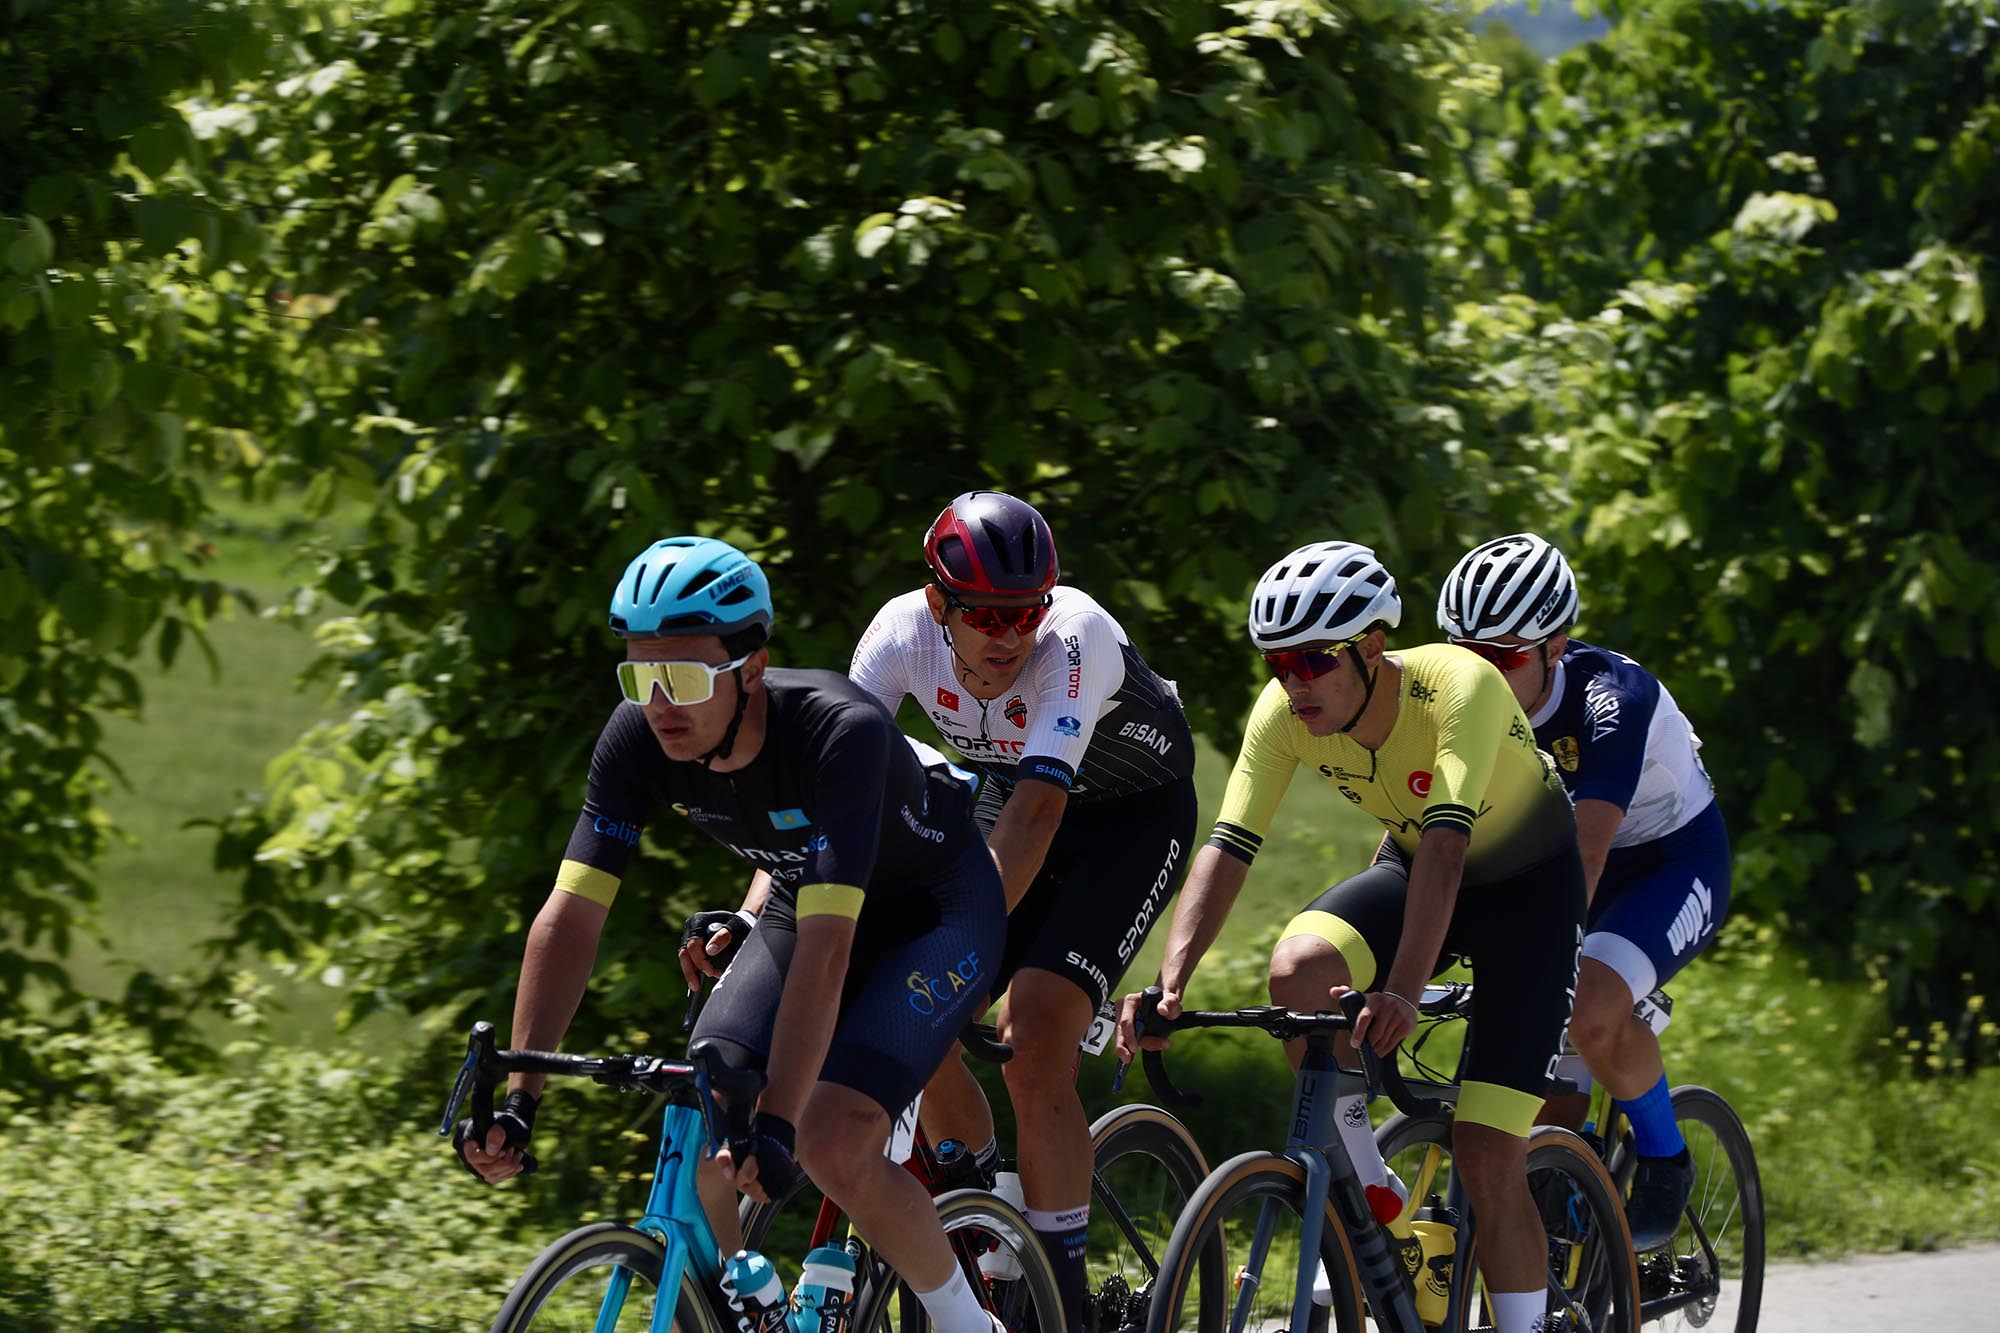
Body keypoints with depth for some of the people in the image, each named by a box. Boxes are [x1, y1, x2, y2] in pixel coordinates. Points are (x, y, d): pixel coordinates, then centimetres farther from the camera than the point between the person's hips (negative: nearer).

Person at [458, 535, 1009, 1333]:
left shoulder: (841, 731, -38)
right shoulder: (638, 739, -22)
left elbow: (826, 946, -43)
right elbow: (571, 916, -23)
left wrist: (775, 1124, -49)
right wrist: (517, 1098, -34)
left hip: (935, 911, -6)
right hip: (801, 902, 6)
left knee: (832, 1146, -23)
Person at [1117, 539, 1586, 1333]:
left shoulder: (1459, 688, -35)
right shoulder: (1285, 712, -21)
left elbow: (1447, 841, -45)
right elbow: (1227, 848, -24)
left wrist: (1402, 989, -58)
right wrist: (1170, 984, -39)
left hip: (1526, 886, -4)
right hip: (1410, 868, 4)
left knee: (1488, 1157, -13)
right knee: (1299, 966, -30)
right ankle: (1367, 1192, -11)